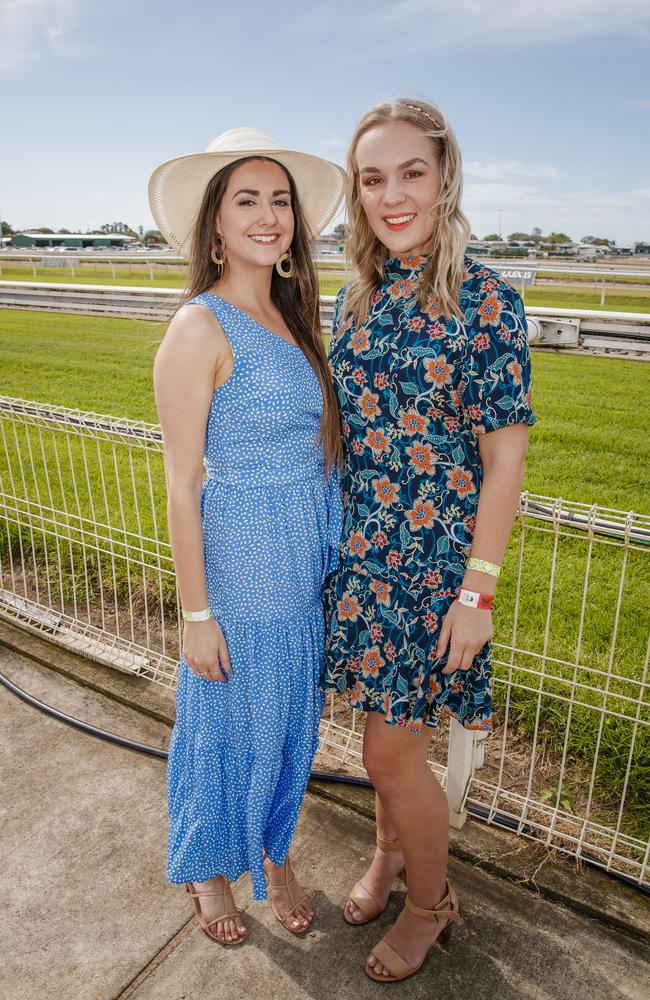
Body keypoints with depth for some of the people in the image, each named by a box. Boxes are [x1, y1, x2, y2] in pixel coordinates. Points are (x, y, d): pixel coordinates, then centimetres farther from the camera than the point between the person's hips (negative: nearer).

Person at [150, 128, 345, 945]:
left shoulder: (289, 318, 6)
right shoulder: (200, 328, -16)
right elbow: (181, 486, -16)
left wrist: (330, 557, 13)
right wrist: (197, 614, -13)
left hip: (306, 564, 7)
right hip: (241, 563, -7)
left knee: (290, 722, 21)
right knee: (229, 726, 14)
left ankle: (272, 853, 48)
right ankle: (208, 868, 43)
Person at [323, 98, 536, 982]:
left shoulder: (485, 301, -12)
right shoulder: (357, 297, 5)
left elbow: (505, 457, -12)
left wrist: (477, 590, -14)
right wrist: (341, 538, 13)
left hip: (435, 558, -5)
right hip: (361, 550, 5)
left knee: (391, 752, 4)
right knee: (387, 727, 21)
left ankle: (430, 901, 34)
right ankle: (390, 853, 48)